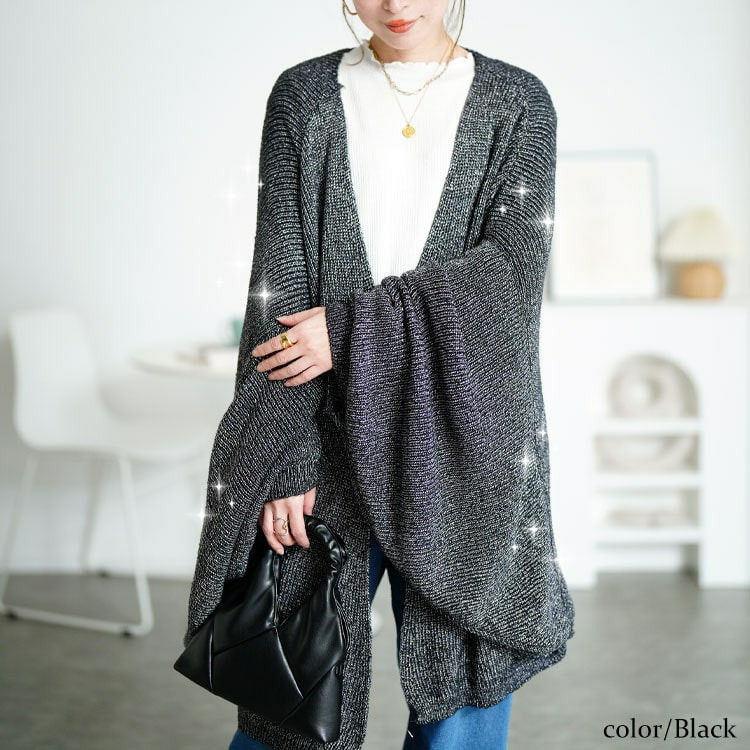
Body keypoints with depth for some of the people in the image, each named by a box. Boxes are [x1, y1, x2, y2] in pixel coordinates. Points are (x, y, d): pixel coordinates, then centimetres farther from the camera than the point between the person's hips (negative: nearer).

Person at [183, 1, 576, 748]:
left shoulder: (516, 103, 5)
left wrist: (354, 326, -15)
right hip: (327, 439, 0)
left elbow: (513, 267, -8)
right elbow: (278, 283, -2)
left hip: (463, 439, 0)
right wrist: (286, 455, -11)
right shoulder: (304, 96, 5)